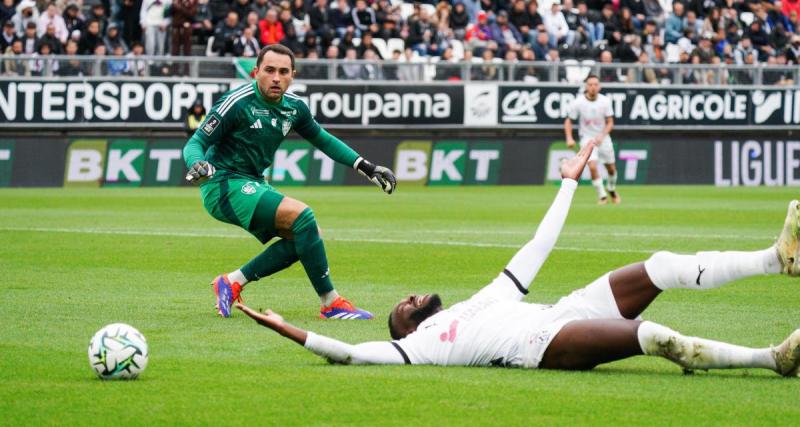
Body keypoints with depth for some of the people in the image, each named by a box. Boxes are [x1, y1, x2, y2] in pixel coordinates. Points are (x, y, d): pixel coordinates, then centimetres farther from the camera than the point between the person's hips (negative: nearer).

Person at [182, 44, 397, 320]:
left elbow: (322, 140, 22)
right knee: (301, 215, -23)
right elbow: (195, 143, -14)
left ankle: (233, 283, 3)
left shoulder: (293, 107, 5)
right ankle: (331, 304, -18)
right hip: (224, 185, -9)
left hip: (252, 186, 9)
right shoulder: (237, 103, -16)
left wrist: (366, 168, 17)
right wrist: (197, 165, -37)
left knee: (304, 236, -3)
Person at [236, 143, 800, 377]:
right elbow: (351, 354, 4)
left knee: (662, 267, -7)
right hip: (545, 343, -8)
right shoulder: (416, 345, 16)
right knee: (651, 335, -30)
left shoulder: (489, 298, 34)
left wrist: (569, 183, 38)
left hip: (564, 311, 8)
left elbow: (538, 247, 37)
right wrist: (288, 330, 0)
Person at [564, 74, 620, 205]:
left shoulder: (605, 101, -11)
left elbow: (610, 123, -4)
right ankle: (602, 196, -10)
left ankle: (612, 190, 41)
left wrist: (601, 136, -20)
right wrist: (569, 138, -17)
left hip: (603, 138, 2)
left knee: (611, 168, 12)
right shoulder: (578, 102, -15)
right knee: (592, 166, -22)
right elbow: (568, 121, -4)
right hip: (587, 138, -2)